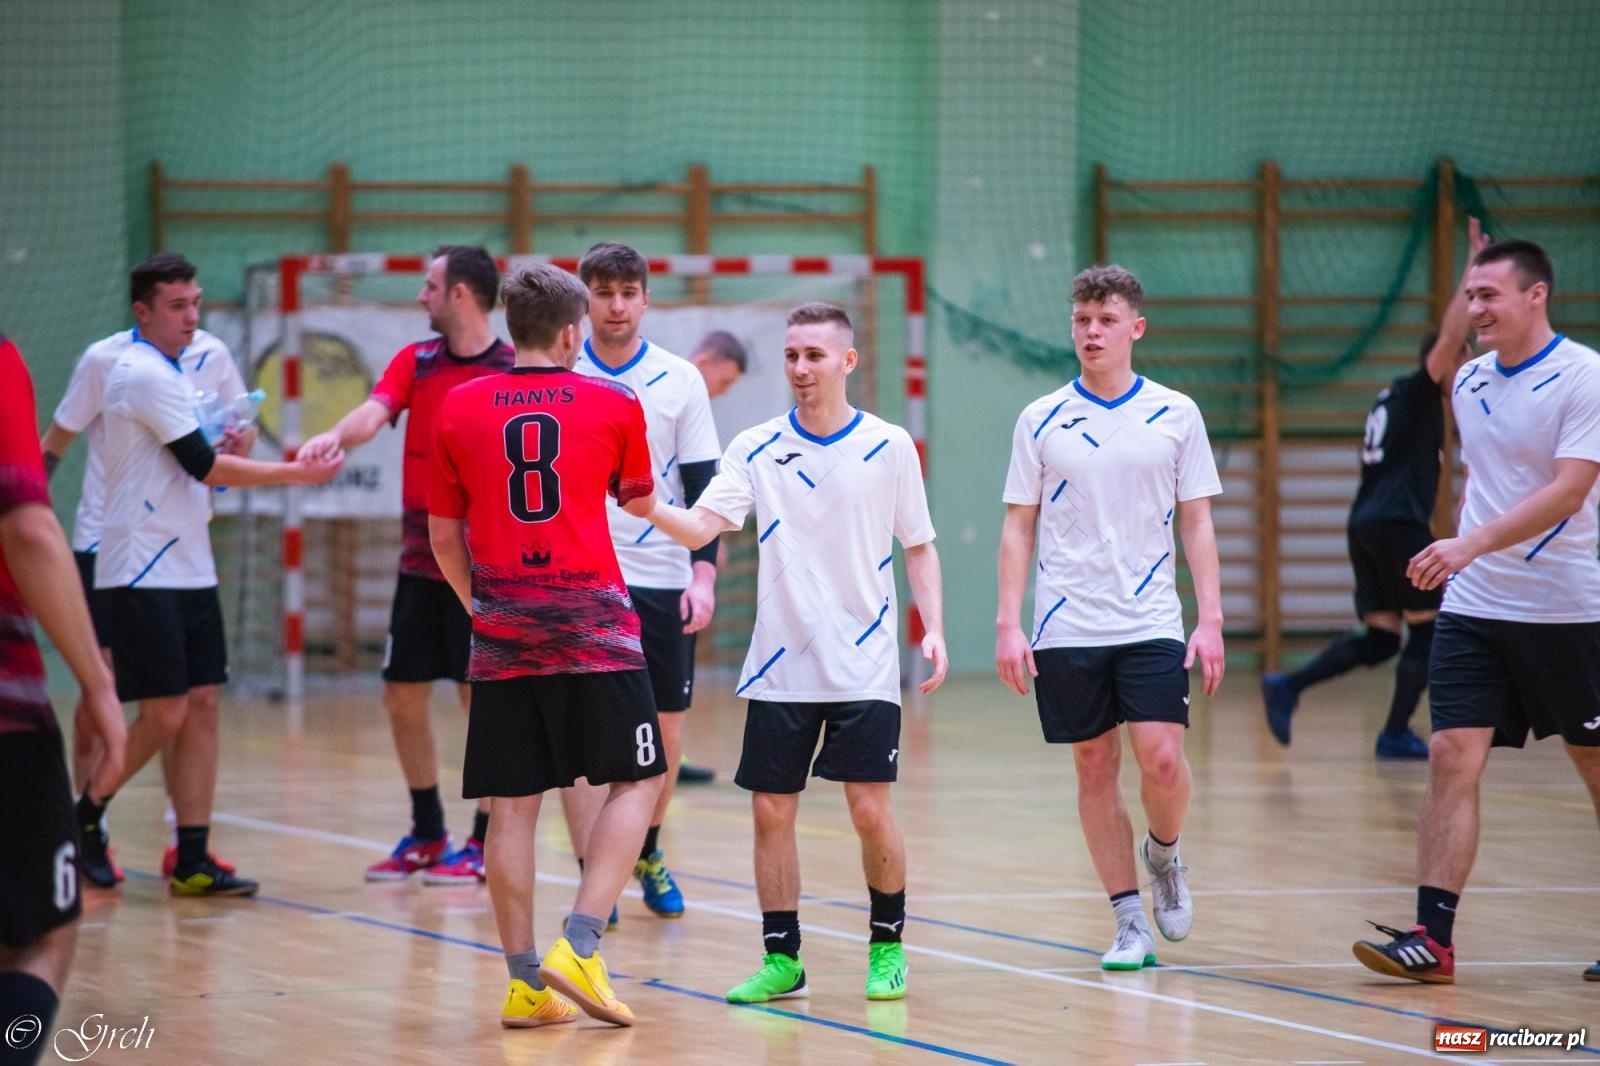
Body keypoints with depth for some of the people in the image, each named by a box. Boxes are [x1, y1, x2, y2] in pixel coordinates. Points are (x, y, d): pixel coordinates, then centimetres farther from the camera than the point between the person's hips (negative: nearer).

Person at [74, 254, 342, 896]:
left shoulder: (171, 370, 15)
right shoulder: (143, 372, -14)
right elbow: (205, 467, -16)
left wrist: (222, 452, 6)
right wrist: (299, 474, -12)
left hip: (188, 569, 9)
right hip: (143, 572, -9)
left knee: (202, 708, 3)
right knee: (163, 715, -8)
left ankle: (192, 861, 3)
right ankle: (83, 816, 12)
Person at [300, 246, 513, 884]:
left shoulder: (512, 371, -7)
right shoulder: (414, 362, 6)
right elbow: (375, 411, -11)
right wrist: (338, 434, -33)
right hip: (420, 562, 6)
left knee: (481, 698, -1)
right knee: (402, 696, 10)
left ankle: (485, 843, 11)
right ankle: (427, 836, 24)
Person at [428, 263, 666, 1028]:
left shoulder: (459, 409, 5)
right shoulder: (614, 403, 1)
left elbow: (444, 538, 9)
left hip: (503, 635, 2)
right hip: (593, 624, -2)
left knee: (513, 806, 5)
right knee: (635, 782, 6)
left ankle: (525, 981, 5)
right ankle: (579, 949, -8)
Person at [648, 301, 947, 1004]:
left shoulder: (889, 447, 0)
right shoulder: (756, 449, 3)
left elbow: (918, 547, 7)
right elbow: (701, 526, -8)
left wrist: (933, 628, -4)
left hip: (865, 667, -2)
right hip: (780, 668, 2)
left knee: (871, 812, -6)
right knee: (771, 811, 1)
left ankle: (887, 946, 13)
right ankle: (781, 959, 12)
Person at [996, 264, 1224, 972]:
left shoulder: (1176, 415, 3)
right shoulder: (1041, 421, 4)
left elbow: (1197, 523, 5)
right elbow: (1019, 526, 6)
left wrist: (1210, 621, -3)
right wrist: (1008, 624, -2)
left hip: (1150, 622, -1)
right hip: (1066, 627, 1)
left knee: (1162, 760, -14)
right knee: (1096, 769, 2)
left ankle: (1163, 854, 18)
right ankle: (1130, 923, 11)